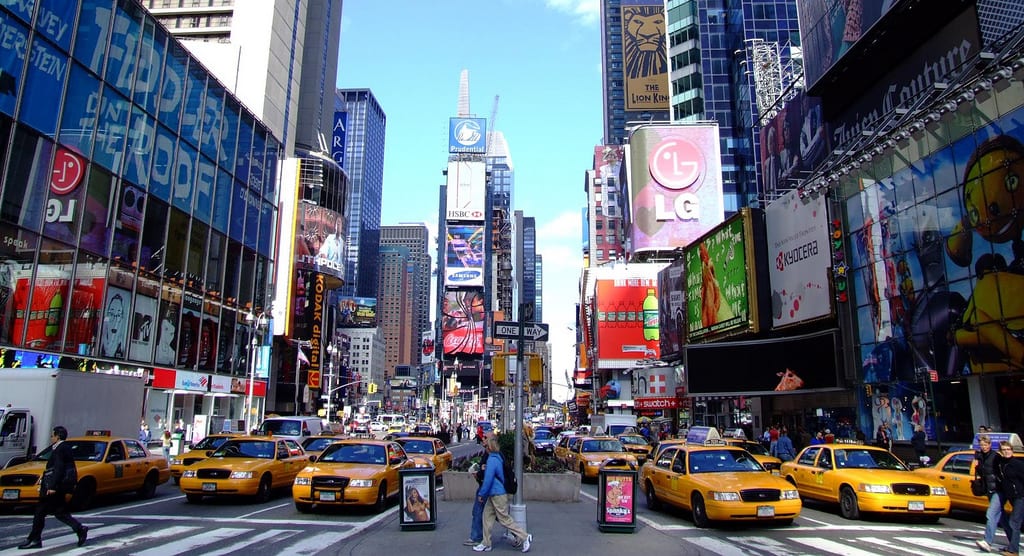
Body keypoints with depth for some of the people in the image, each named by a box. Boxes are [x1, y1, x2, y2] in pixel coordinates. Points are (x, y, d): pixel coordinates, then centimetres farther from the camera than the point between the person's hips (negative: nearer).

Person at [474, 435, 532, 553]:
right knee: (487, 516, 13)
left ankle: (525, 537, 7)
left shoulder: (492, 460, -22)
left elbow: (488, 480, -23)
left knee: (504, 519, -1)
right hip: (494, 494, 10)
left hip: (498, 495, -10)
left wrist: (481, 494, -13)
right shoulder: (497, 457, 7)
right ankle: (486, 544, 19)